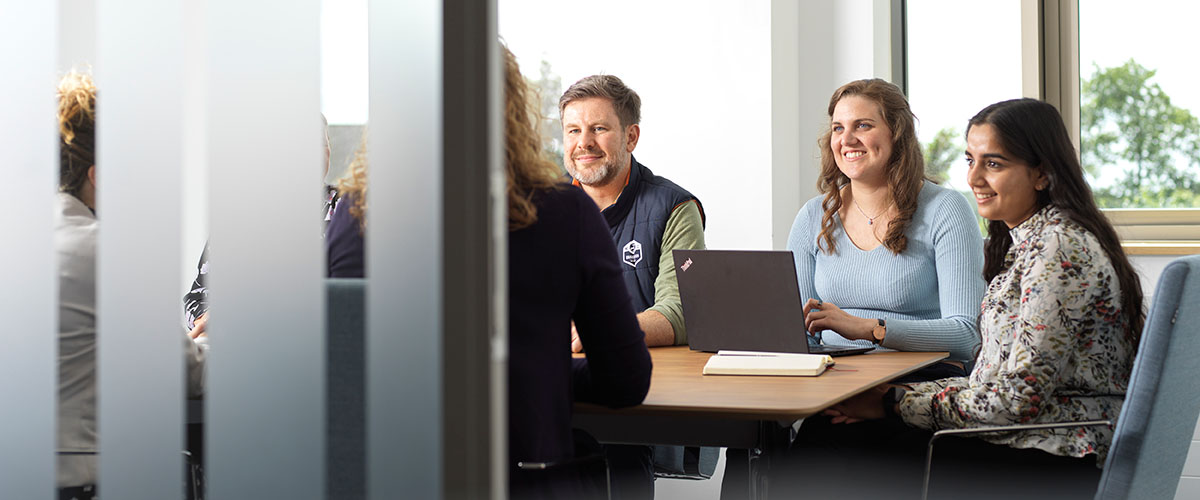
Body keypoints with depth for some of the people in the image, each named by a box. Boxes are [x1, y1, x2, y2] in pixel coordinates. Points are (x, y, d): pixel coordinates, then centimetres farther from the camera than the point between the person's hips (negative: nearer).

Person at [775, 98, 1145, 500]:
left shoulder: (1061, 247, -16)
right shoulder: (1025, 240, 15)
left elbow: (1021, 396, -21)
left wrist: (896, 403, -12)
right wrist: (896, 396, 1)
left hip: (1053, 462, -9)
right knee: (820, 443, -2)